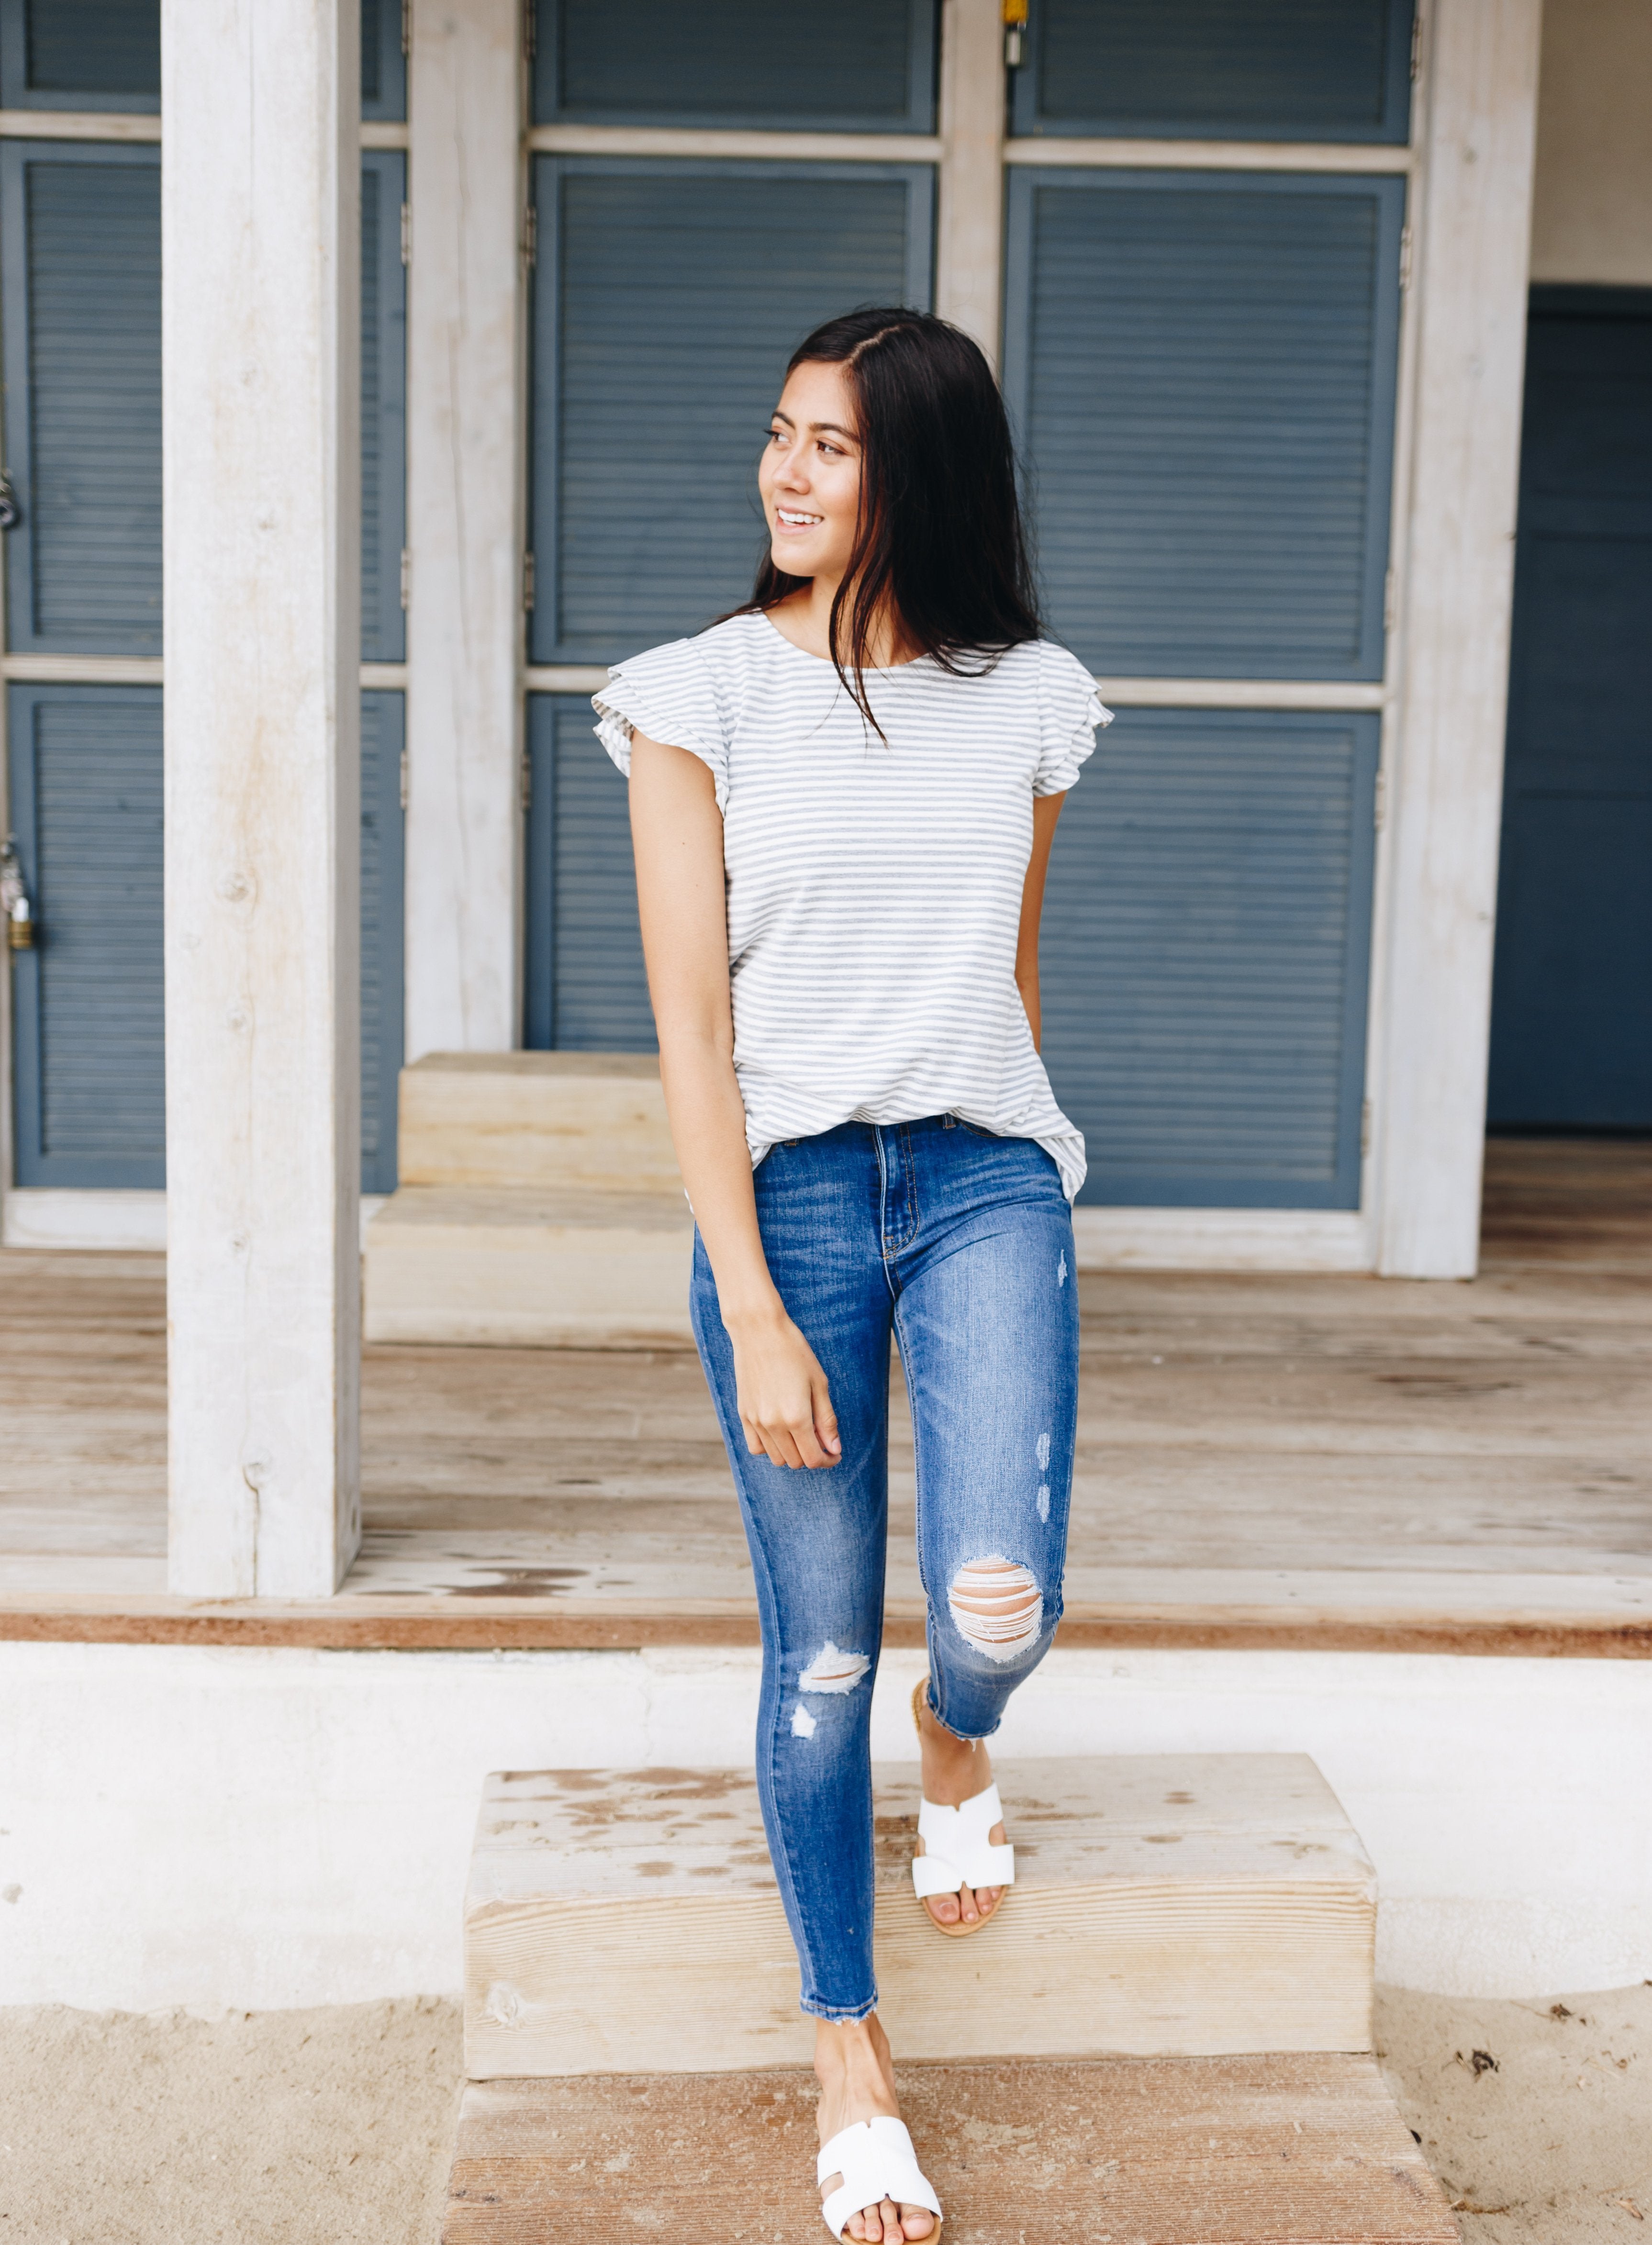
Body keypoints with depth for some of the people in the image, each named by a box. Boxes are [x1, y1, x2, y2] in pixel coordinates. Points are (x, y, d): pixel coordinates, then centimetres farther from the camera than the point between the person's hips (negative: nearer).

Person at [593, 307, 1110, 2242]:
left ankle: (959, 1746, 23)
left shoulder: (1028, 699, 5)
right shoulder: (698, 698, -3)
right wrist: (754, 1313, -13)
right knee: (821, 1653, 4)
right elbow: (691, 1026, -7)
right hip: (784, 1190, -1)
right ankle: (850, 2058, 25)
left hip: (987, 1179, 2)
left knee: (998, 1604, -17)